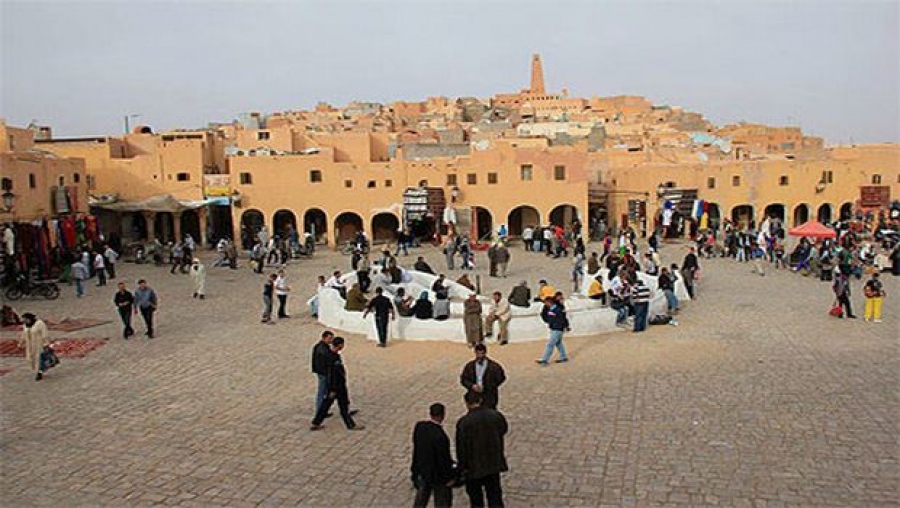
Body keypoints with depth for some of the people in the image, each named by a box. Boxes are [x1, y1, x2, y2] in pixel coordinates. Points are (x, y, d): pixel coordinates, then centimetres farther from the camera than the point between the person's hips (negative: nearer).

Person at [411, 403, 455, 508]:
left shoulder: (419, 426, -10)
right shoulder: (439, 435, -32)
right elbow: (443, 459, -23)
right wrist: (448, 477, -9)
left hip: (422, 470, 7)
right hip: (437, 474, -7)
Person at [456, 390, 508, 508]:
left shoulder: (464, 422, -21)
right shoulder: (495, 415, -9)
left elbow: (461, 448, -16)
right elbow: (504, 429, 12)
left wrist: (463, 466, -4)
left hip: (474, 467, -3)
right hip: (494, 464, 4)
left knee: (475, 495, 17)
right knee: (494, 494, 15)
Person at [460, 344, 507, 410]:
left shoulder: (494, 366, -3)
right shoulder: (469, 366, 7)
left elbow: (500, 379, -2)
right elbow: (463, 379, 10)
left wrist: (485, 387, -8)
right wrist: (472, 386, -10)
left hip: (489, 398, -3)